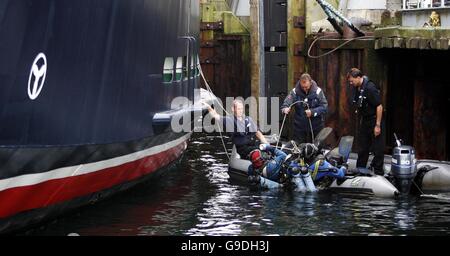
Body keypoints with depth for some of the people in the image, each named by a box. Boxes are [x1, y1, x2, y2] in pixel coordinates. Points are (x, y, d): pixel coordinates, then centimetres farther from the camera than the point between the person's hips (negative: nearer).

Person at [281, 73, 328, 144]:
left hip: (316, 128, -1)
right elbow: (287, 101, -18)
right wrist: (285, 108, -42)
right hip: (299, 128, 1)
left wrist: (312, 112, -26)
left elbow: (324, 107, -12)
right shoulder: (295, 91, -5)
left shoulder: (318, 91, -7)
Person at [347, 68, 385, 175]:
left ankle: (378, 172, 3)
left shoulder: (370, 88, -21)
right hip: (363, 121, 9)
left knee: (378, 148, -2)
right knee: (362, 148, 15)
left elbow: (379, 106, -21)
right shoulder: (357, 88, 4)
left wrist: (378, 125, -21)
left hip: (373, 120, -9)